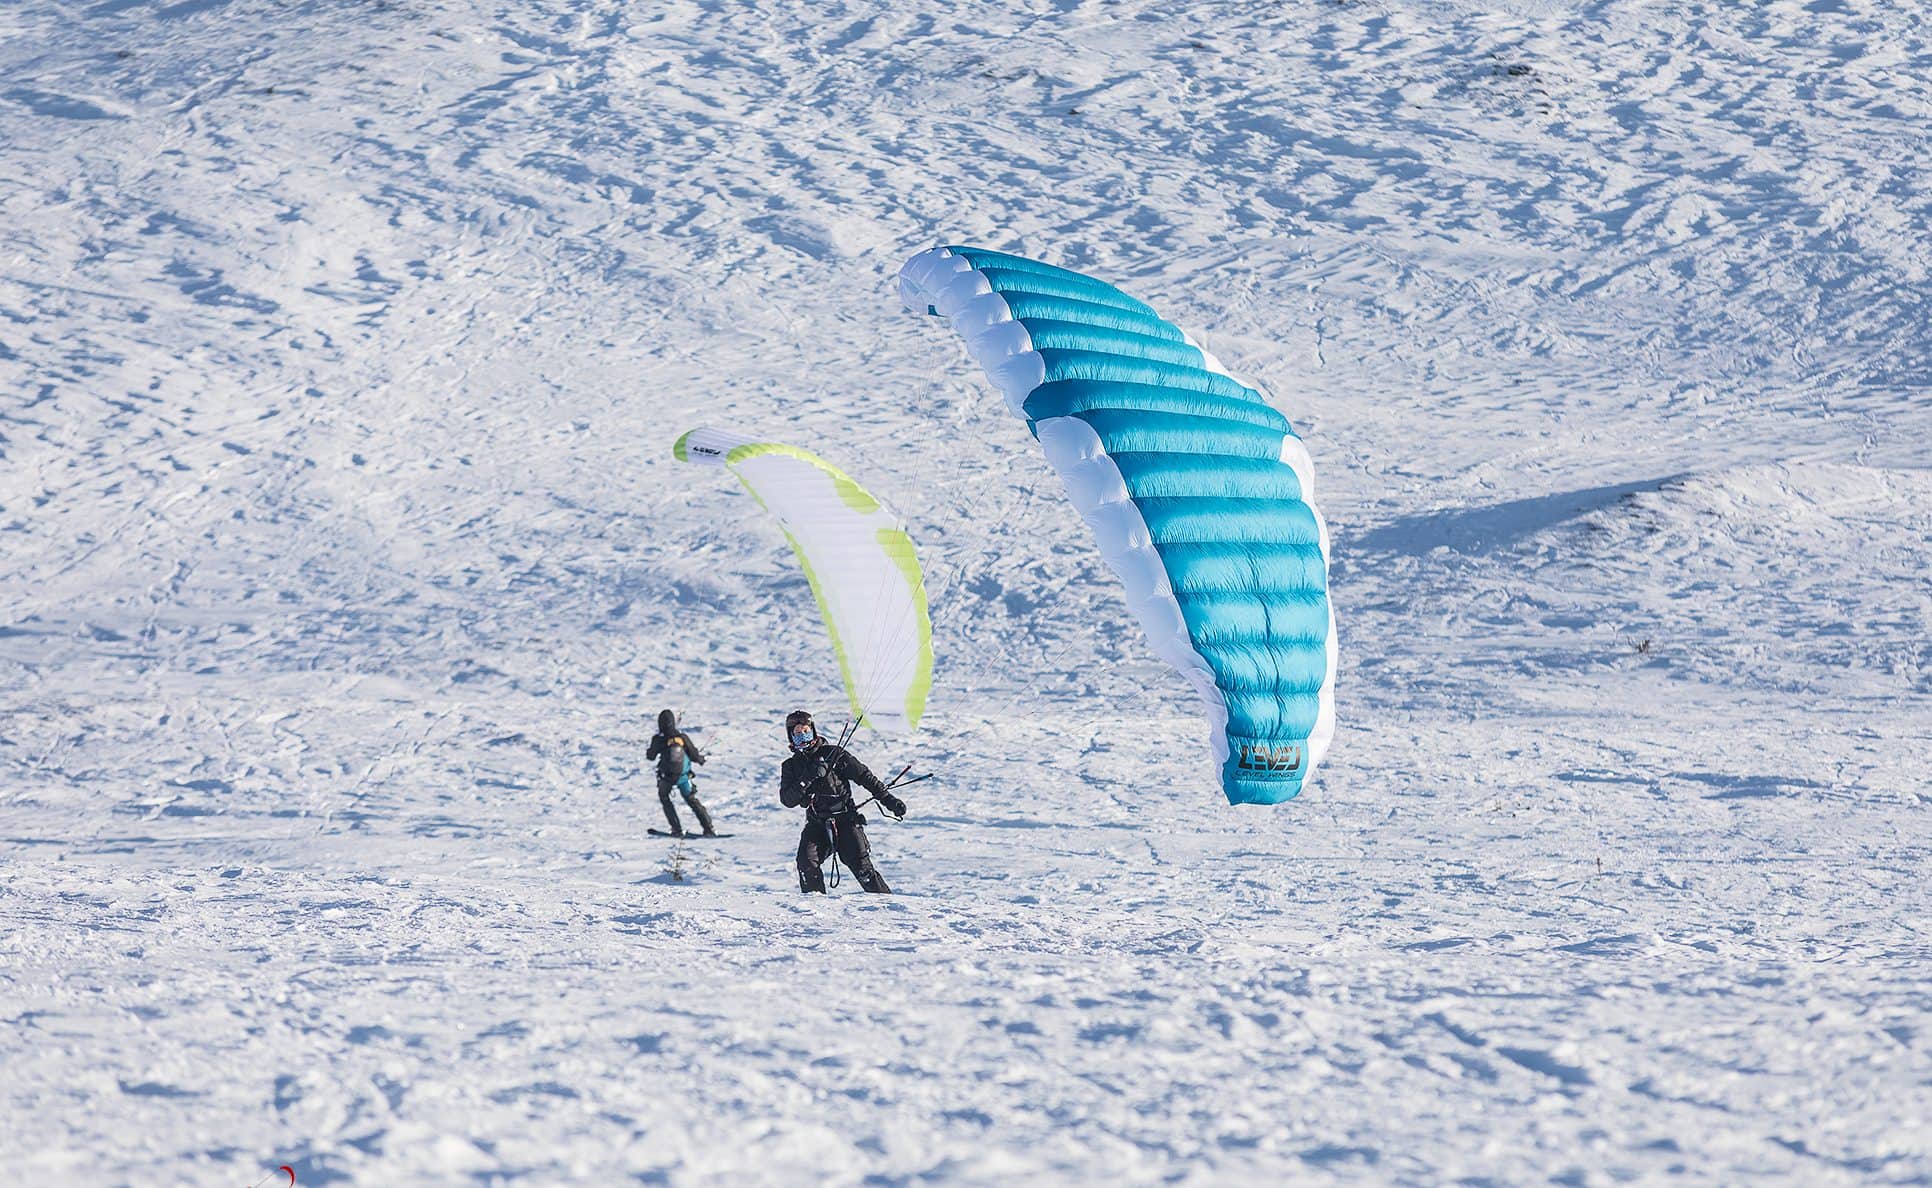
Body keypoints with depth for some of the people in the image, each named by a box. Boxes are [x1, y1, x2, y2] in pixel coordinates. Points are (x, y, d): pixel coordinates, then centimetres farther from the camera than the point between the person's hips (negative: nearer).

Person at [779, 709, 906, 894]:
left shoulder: (833, 753, 2)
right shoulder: (791, 766, 10)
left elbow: (863, 775, 3)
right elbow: (788, 800, -2)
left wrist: (887, 799, -3)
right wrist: (806, 779, -16)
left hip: (845, 820, -2)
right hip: (817, 825, 2)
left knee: (860, 864, -16)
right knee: (807, 861, -21)